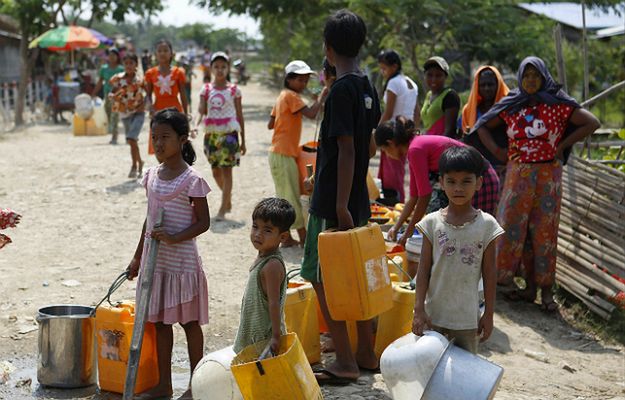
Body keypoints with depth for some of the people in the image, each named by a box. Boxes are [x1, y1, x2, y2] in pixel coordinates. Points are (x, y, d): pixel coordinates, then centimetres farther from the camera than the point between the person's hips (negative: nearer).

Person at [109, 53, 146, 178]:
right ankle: (140, 162, 37)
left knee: (131, 139, -19)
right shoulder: (118, 79, -3)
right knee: (132, 141, 15)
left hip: (138, 113, -3)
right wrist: (114, 96, -22)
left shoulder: (140, 80, -7)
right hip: (125, 113, 4)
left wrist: (144, 104, -9)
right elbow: (111, 93, 0)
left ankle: (134, 166, -7)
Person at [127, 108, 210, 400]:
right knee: (160, 321, 12)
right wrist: (138, 257, 17)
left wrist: (175, 238, -25)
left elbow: (203, 222, -11)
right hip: (155, 259, 6)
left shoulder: (191, 180, -13)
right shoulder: (152, 175, 7)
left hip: (182, 260, -6)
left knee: (189, 321, 5)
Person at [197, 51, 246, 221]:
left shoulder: (234, 89, 1)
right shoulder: (206, 89, 5)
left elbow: (240, 116, 3)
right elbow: (202, 111, -2)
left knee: (226, 169, -6)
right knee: (216, 171, 8)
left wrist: (243, 141, 3)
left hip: (229, 133, -3)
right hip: (211, 133, 3)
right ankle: (228, 199, 31)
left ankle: (223, 209, -3)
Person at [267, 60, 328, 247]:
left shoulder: (283, 96, 16)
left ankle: (286, 238, 17)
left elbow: (270, 125, 18)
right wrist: (322, 96, -15)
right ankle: (303, 237, 0)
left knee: (285, 197, 12)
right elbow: (311, 113, -26)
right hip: (284, 154, -10)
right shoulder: (291, 96, -12)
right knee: (292, 197, -4)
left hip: (279, 153, 10)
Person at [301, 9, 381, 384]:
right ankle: (367, 353, 25)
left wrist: (340, 206, -21)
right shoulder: (368, 87, 9)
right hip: (360, 199, 9)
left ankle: (345, 362, 3)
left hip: (333, 202, -9)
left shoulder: (341, 90, -16)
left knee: (323, 279, 0)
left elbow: (346, 150, -21)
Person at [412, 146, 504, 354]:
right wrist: (419, 309, -6)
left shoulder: (486, 225, -5)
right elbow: (424, 270, -2)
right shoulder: (432, 223, -4)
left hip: (468, 316, 0)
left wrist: (489, 314, 0)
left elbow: (489, 274, -1)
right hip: (434, 314, 1)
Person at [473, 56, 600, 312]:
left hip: (547, 175, -3)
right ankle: (529, 287, 13)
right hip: (517, 175, 3)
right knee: (515, 228, 2)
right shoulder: (510, 106, 8)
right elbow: (482, 126, 18)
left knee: (544, 231, -1)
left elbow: (592, 123, -6)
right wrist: (496, 151, 4)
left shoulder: (557, 105, -2)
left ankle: (546, 291, 4)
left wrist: (563, 145, -8)